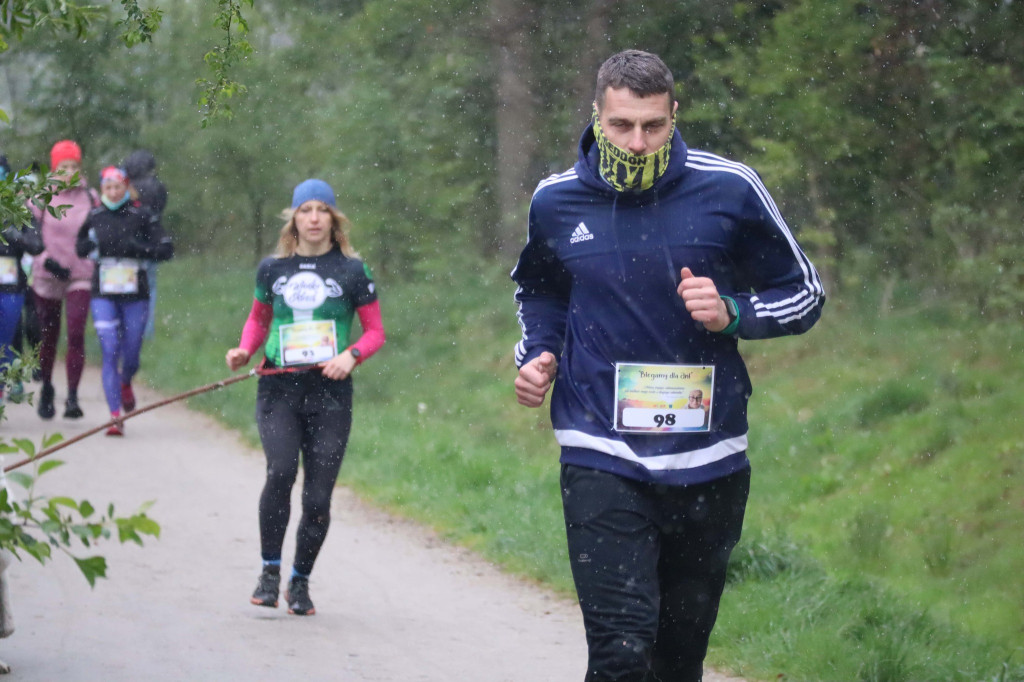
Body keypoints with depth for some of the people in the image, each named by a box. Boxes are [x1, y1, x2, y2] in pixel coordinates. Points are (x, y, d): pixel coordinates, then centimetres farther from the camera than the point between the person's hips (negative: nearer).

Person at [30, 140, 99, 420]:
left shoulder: (90, 197, 4)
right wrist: (47, 260, -12)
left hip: (80, 275, 0)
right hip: (47, 276, 0)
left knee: (76, 334, -14)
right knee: (48, 336, 10)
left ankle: (73, 397, -13)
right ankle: (46, 388, 32)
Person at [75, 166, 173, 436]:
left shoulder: (141, 216, -3)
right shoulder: (94, 217, 5)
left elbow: (166, 249, -5)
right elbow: (79, 247, 19)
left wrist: (138, 249, -19)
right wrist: (93, 246, -4)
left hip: (135, 296, -1)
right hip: (104, 295, 1)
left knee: (131, 357, 6)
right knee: (110, 353, -10)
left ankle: (126, 383, 43)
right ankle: (115, 416, -10)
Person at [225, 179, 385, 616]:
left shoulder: (352, 270, 4)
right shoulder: (272, 269, 9)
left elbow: (375, 331, 9)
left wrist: (351, 355, -11)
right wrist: (245, 350, 4)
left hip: (330, 394, 0)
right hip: (278, 389, 1)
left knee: (318, 496, -3)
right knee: (281, 471, -23)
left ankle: (301, 582, 17)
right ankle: (270, 571, -7)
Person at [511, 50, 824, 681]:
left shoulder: (730, 190, -5)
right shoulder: (557, 202, 1)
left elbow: (804, 296, 5)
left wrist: (733, 315, -13)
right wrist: (536, 354, 3)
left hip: (709, 457, 1)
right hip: (600, 457, -1)